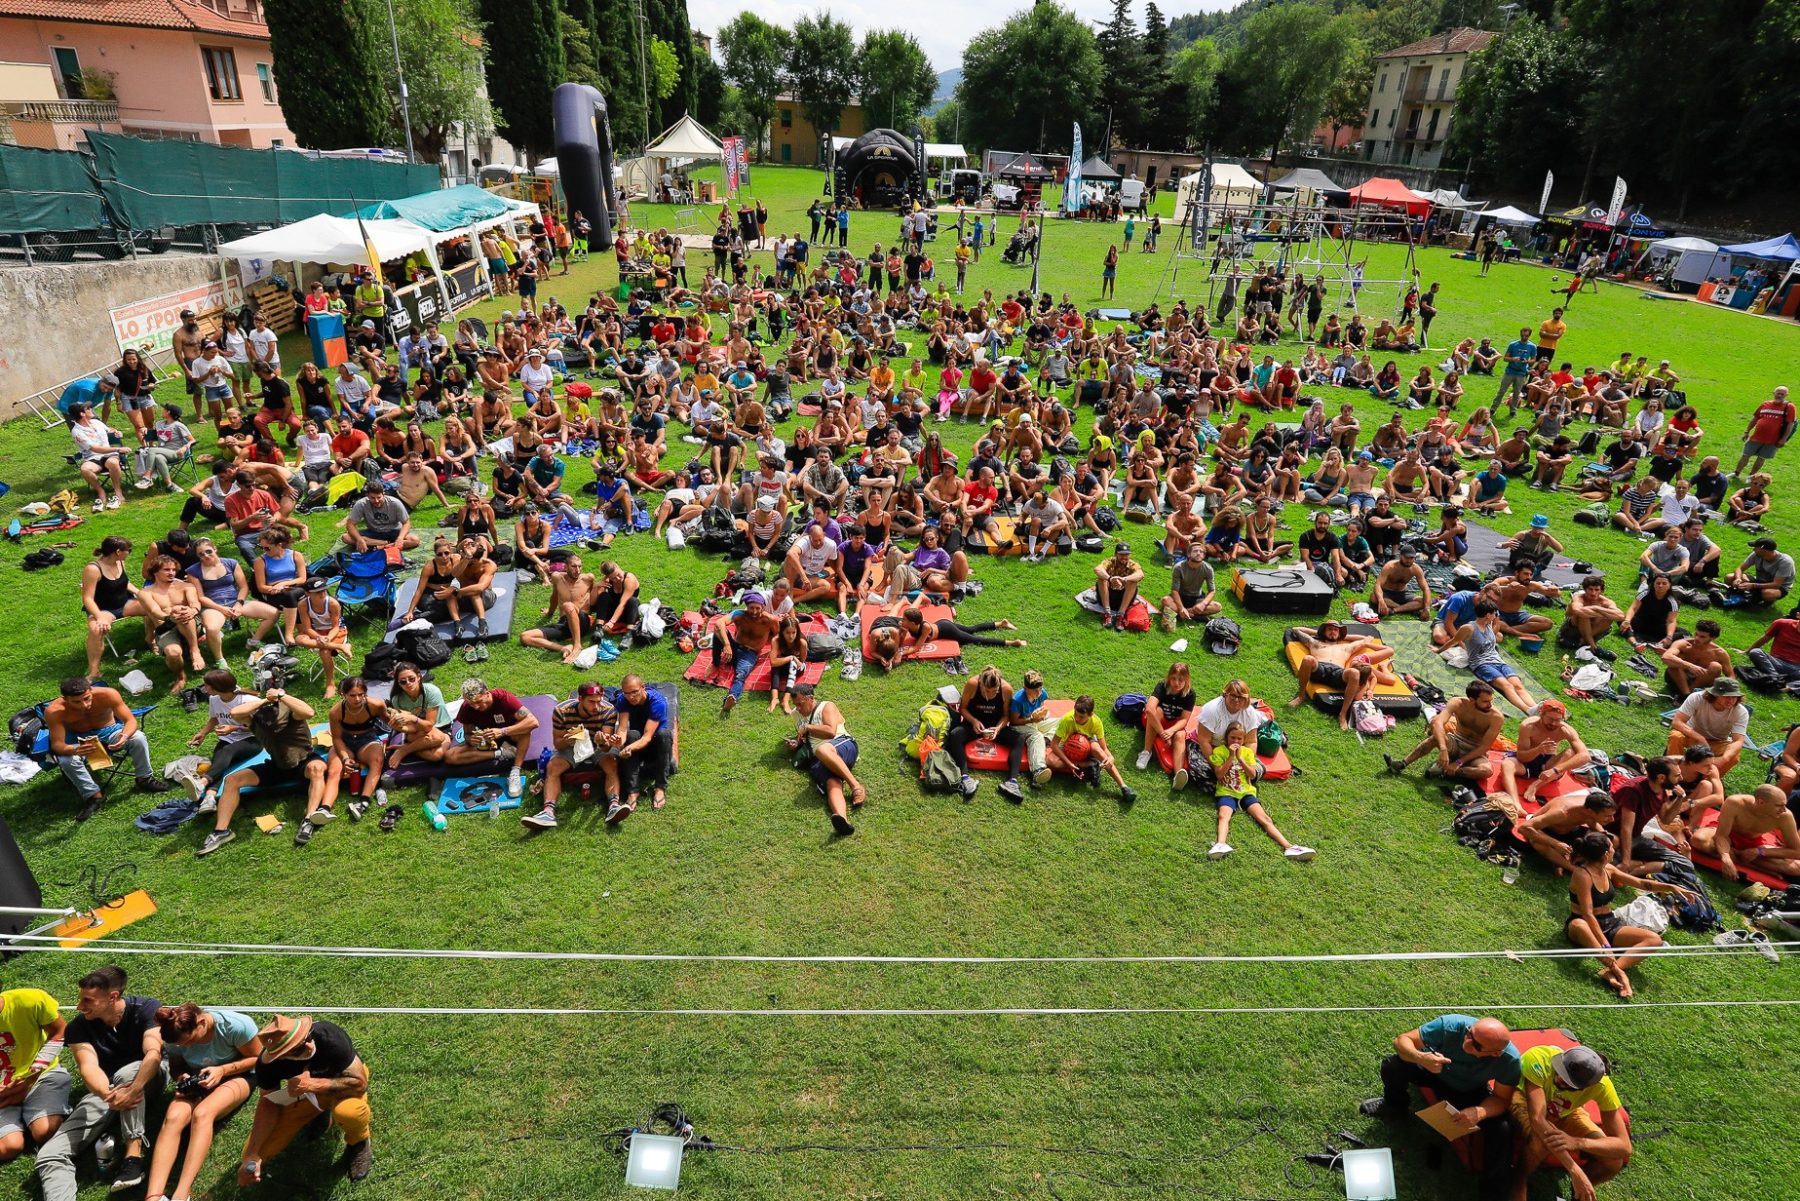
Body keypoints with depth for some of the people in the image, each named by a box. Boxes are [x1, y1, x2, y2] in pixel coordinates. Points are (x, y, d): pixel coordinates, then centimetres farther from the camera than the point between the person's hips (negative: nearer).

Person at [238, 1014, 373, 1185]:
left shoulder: (329, 1036, -37)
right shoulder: (268, 1063, -26)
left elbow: (360, 1082, -32)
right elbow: (268, 1104, -11)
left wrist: (313, 1084, -40)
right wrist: (252, 1155, -20)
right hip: (305, 1090, 4)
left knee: (349, 1111, -38)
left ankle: (358, 1141, -2)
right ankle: (315, 1114, 19)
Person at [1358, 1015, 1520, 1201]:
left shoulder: (1509, 1059, -37)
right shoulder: (1451, 1025, -40)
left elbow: (1502, 1098, -21)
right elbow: (1402, 1041, -32)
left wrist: (1480, 1112, -43)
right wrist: (1420, 1057, -55)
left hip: (1473, 1093, 0)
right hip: (1436, 1073, 0)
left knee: (1503, 1128, -25)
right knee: (1392, 1065, -24)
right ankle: (1395, 1107, 14)